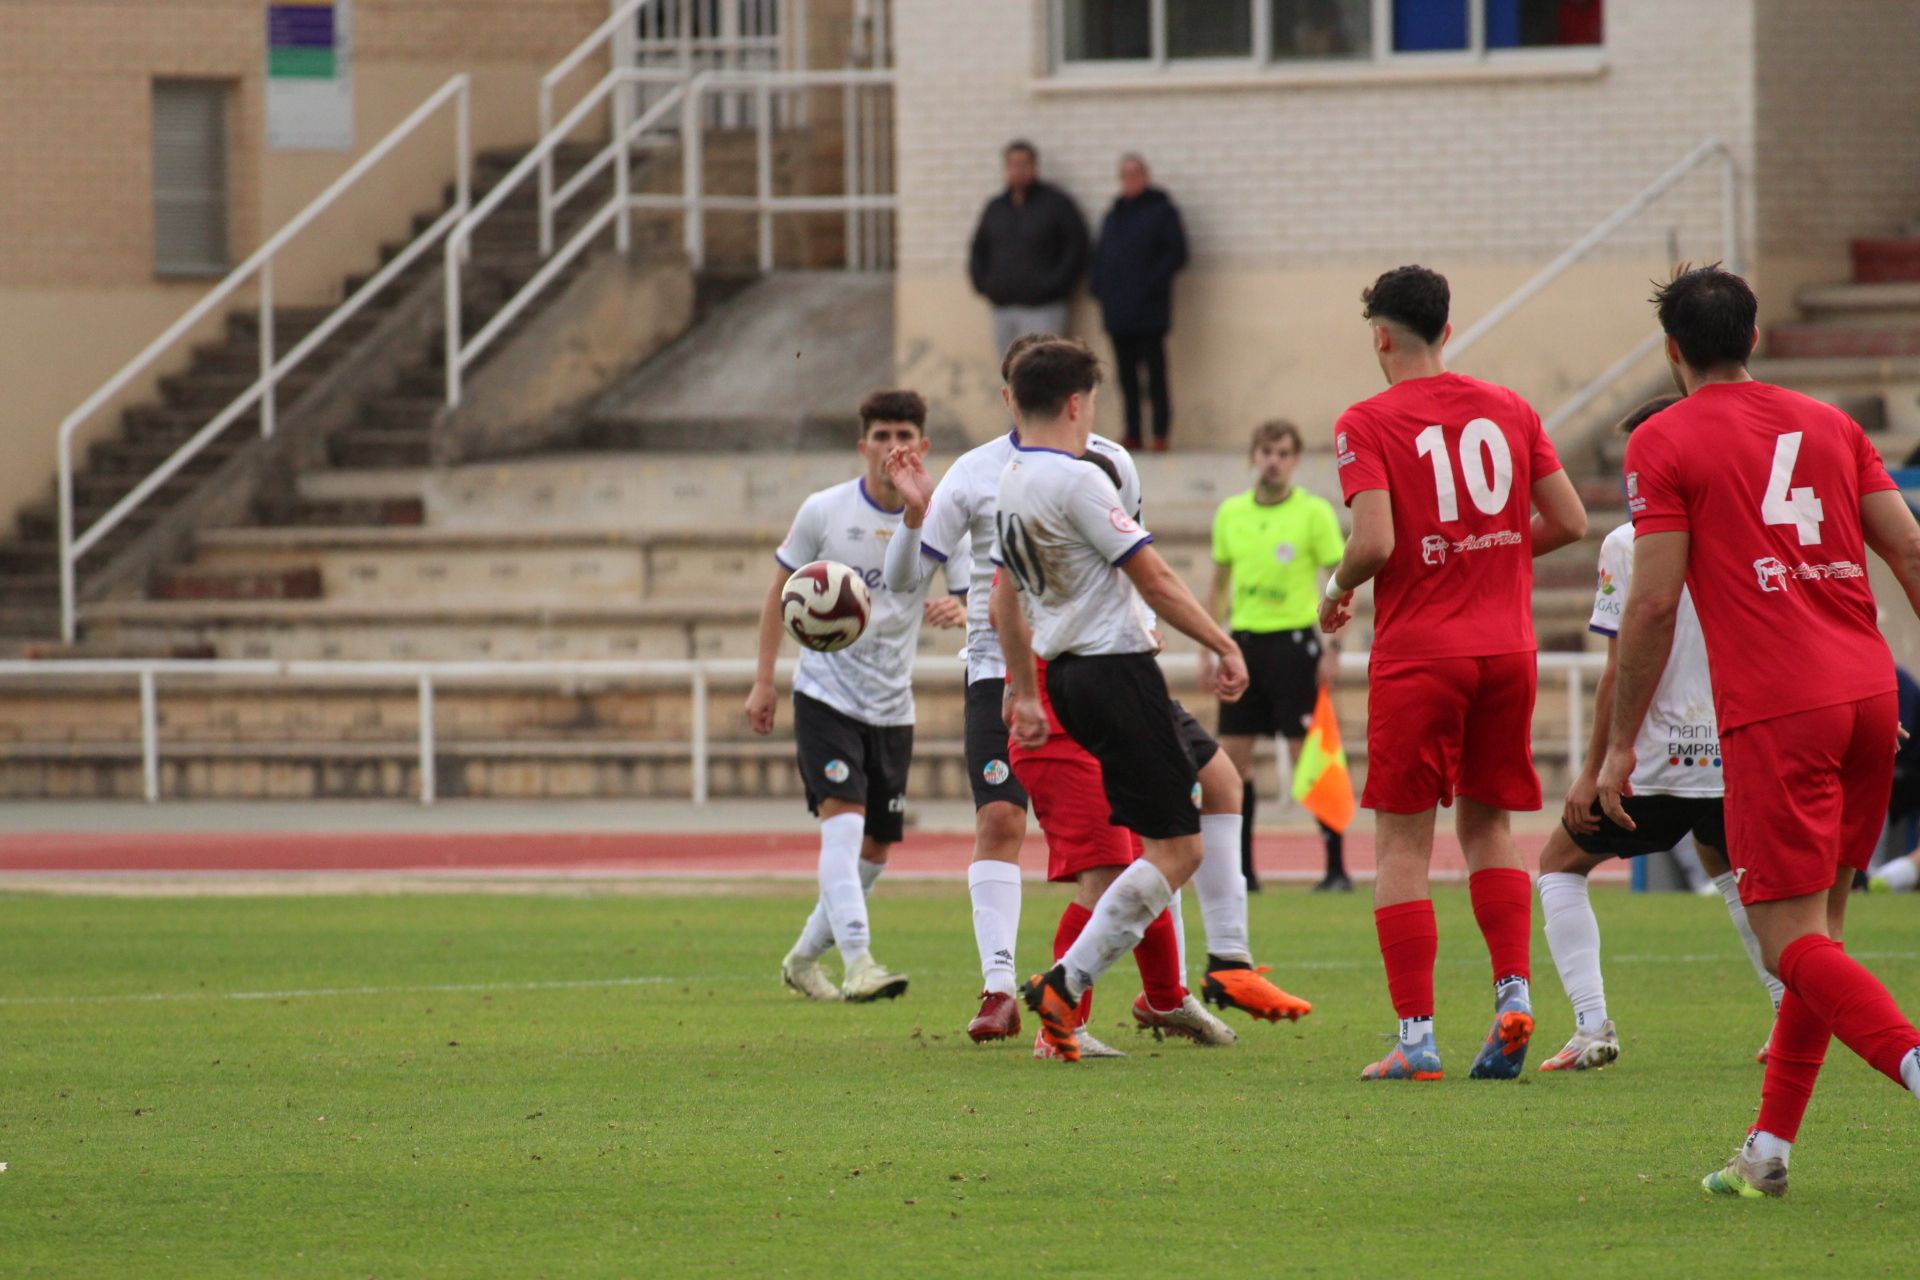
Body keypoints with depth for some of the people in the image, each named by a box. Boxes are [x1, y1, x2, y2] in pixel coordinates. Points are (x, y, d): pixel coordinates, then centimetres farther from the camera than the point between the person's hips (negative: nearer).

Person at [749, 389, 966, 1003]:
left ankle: (804, 958, 27)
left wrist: (960, 612, -31)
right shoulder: (824, 511, -6)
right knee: (844, 821, -22)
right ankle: (858, 963, -31)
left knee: (876, 850, 8)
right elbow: (781, 591, 5)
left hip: (892, 705, 3)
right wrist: (763, 681, 1)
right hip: (826, 693, -3)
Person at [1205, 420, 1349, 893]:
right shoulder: (1230, 513, 9)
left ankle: (1336, 868, -2)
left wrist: (1333, 648, -12)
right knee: (1231, 758, 2)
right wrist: (1208, 649, 13)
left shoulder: (1314, 513, -5)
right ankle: (1240, 869, 9)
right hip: (1245, 641, 5)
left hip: (1294, 641, -5)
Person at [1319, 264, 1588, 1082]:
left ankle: (1416, 1036, -3)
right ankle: (1514, 991, -1)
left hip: (1418, 653, -4)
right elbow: (1570, 522, 7)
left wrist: (1337, 591, 2)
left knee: (1402, 844, 2)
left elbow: (1375, 542, -18)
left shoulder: (1368, 424, -6)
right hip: (1507, 647, 4)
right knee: (1488, 825, 17)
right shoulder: (1508, 409, 8)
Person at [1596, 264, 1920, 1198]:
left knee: (1794, 941, -7)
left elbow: (1653, 603, -5)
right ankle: (1769, 1148, 15)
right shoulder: (1829, 426, 16)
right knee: (1817, 933, 14)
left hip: (1775, 715, -6)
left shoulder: (1665, 443, 1)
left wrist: (1619, 744, 2)